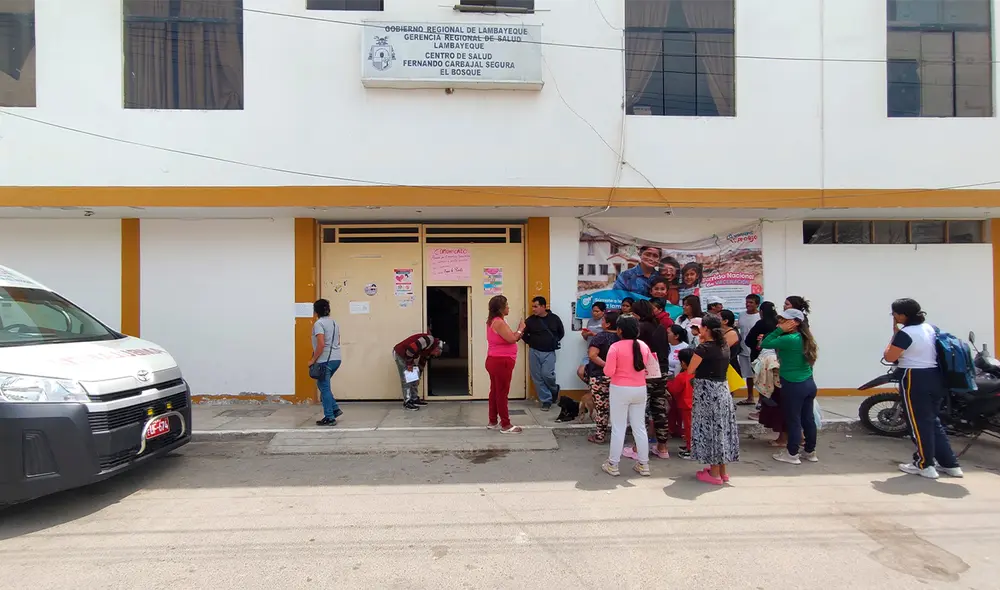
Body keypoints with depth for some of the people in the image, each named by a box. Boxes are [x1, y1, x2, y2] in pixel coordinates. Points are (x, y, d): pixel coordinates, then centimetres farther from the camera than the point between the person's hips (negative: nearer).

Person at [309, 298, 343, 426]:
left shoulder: (319, 323, -12)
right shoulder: (334, 322, 14)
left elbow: (321, 344, -20)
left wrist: (313, 360, -12)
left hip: (325, 360, -8)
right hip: (336, 359, 8)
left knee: (324, 387, 1)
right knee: (322, 384, 22)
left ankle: (329, 418, 6)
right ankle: (335, 408, 19)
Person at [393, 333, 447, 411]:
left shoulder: (429, 349, 7)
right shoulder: (429, 340, -24)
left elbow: (422, 362, 17)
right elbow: (411, 348, -31)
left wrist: (418, 376, 19)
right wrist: (409, 364, -20)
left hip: (410, 355, 10)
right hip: (400, 353, -10)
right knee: (407, 378, -7)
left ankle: (414, 399, 21)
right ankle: (407, 402, 1)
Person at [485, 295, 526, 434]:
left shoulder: (493, 321, 14)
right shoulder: (499, 322, -18)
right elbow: (511, 339, -20)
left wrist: (518, 334, 10)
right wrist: (520, 329, -5)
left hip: (495, 361, 10)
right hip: (501, 362, -10)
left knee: (495, 391, 15)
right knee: (502, 392, -4)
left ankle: (493, 422, 23)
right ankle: (506, 425, 3)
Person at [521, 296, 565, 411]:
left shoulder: (554, 318, -1)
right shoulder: (530, 320, -3)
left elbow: (561, 333, 12)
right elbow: (524, 334, 10)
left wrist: (554, 342, 6)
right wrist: (531, 343, 3)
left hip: (549, 352, -2)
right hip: (534, 352, 2)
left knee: (547, 374, -14)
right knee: (537, 378, 1)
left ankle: (554, 390, 18)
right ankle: (546, 400, 13)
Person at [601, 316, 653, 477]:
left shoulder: (615, 347, -15)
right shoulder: (644, 346, 0)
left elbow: (608, 372, -16)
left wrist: (606, 366, 5)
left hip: (620, 390, -4)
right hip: (640, 390, 4)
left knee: (618, 428, 4)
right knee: (640, 427, 13)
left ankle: (613, 465, 13)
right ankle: (644, 465, 21)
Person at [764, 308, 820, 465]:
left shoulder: (789, 339, -22)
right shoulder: (804, 337, 6)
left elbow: (765, 344, -18)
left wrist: (780, 330, -16)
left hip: (794, 386, -8)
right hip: (809, 383, 8)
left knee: (793, 420, 4)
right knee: (808, 419, 17)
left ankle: (792, 454, 16)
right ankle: (810, 452, 29)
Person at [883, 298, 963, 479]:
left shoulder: (905, 333, -18)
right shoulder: (930, 327, 10)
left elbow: (889, 357, -15)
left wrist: (895, 334, -8)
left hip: (915, 380, -9)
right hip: (935, 377, 9)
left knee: (919, 422, 2)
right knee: (933, 420, 18)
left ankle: (925, 465, 10)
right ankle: (950, 464, 22)